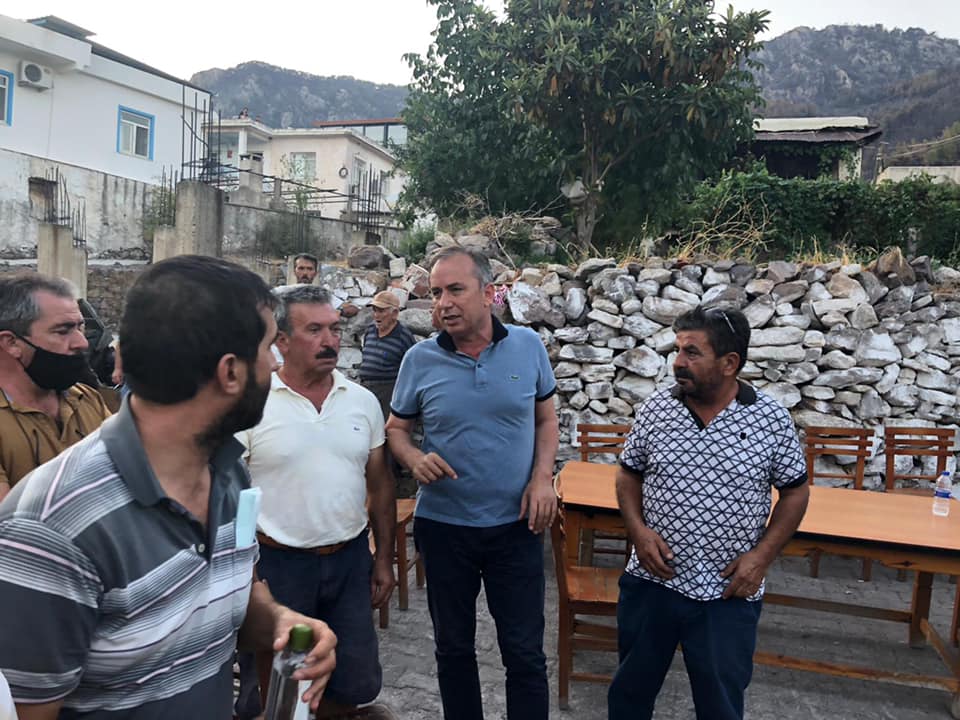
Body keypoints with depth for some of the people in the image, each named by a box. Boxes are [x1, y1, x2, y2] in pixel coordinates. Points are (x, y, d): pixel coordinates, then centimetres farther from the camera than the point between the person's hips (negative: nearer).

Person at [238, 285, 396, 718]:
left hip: (351, 559, 4)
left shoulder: (363, 401, 2)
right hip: (278, 564, -3)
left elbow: (379, 484, 9)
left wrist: (384, 559, 8)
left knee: (359, 685, 14)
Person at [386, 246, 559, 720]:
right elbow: (396, 428, 4)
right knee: (453, 648, 17)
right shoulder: (419, 359, -6)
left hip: (517, 524, 0)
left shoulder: (528, 346, -5)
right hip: (442, 525, 1)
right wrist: (415, 459, -17)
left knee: (525, 653, 9)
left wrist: (542, 476, -8)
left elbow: (546, 418, 6)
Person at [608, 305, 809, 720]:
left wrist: (762, 555, -8)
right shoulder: (655, 410, -4)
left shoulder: (772, 419, -8)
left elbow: (795, 491, 1)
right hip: (651, 581, 2)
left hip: (729, 593, -1)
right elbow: (628, 475, 6)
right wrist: (638, 530, -10)